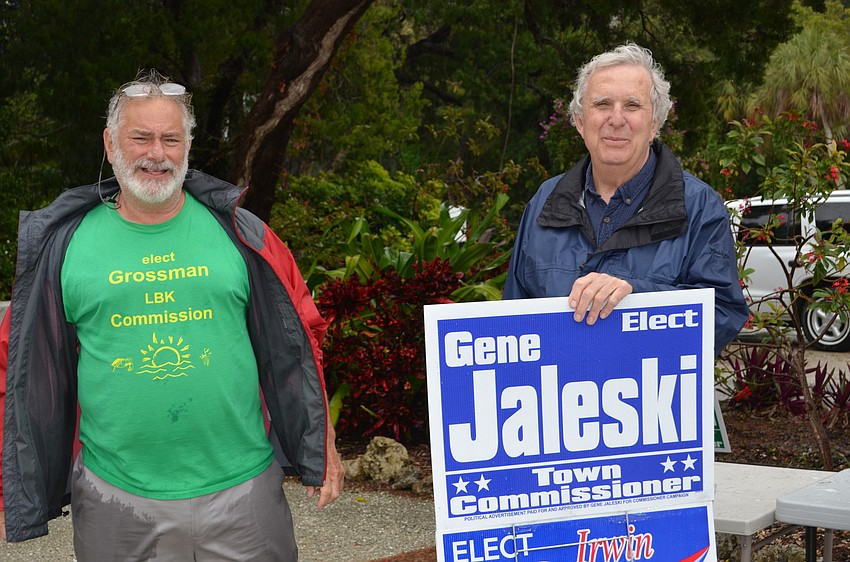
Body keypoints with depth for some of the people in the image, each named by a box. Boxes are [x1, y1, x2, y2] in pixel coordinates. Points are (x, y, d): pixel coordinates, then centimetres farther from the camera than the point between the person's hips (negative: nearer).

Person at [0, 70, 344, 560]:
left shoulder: (238, 233, 2)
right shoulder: (64, 244, 2)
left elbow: (296, 345, 6)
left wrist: (322, 448, 5)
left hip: (243, 486, 0)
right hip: (115, 497, 0)